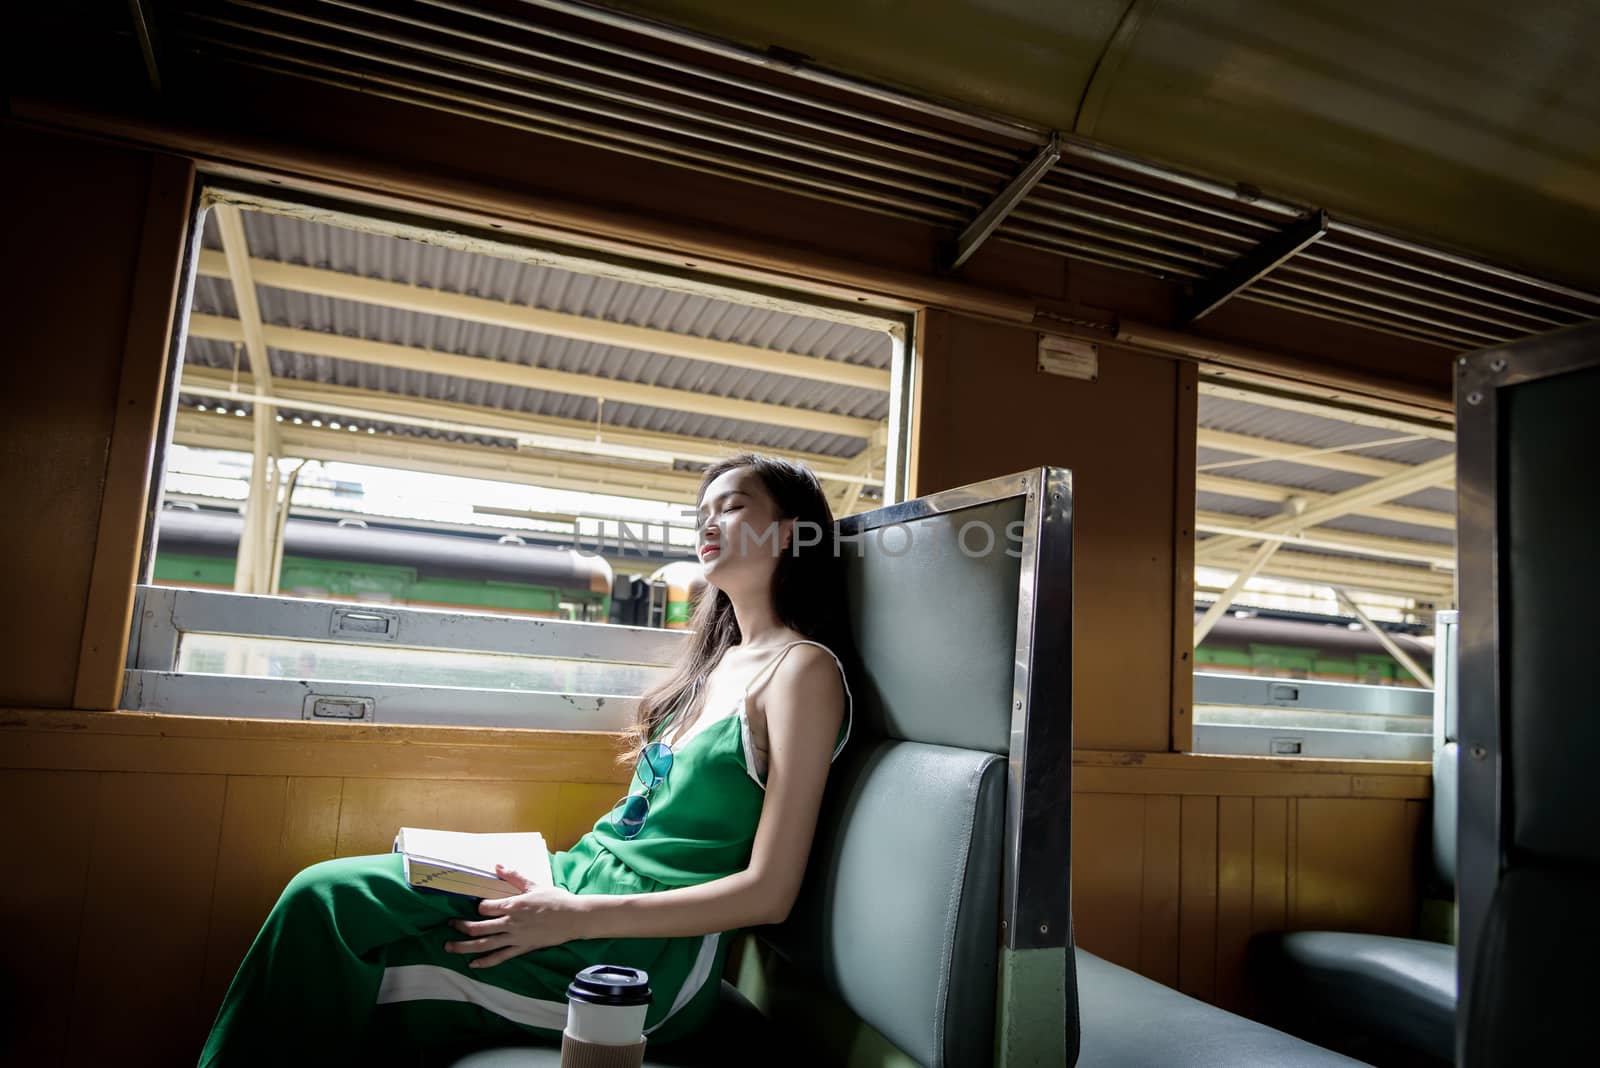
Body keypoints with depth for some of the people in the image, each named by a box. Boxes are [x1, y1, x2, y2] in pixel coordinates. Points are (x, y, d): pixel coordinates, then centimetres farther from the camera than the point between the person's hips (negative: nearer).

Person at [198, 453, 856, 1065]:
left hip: (648, 953, -7)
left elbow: (768, 892, -15)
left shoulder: (802, 667, -11)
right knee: (326, 891, -5)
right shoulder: (719, 660, 15)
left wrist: (577, 917, -17)